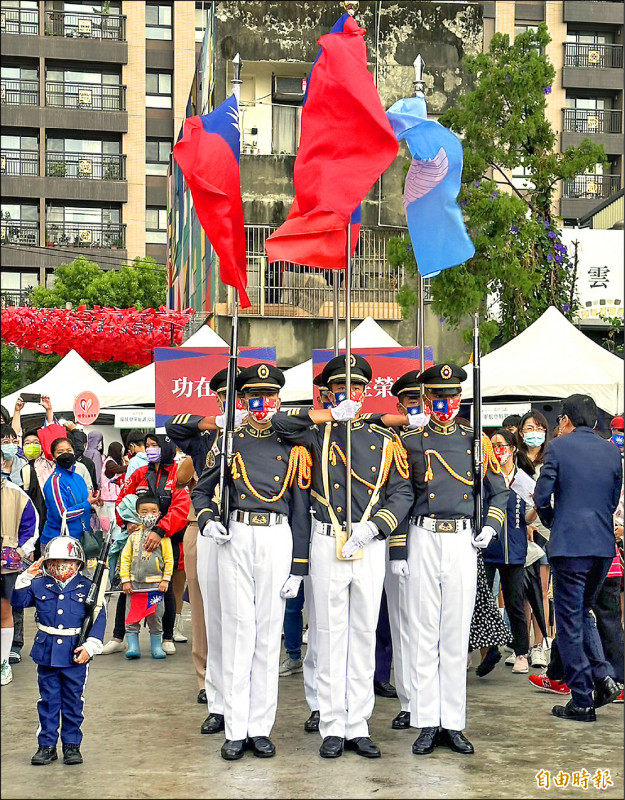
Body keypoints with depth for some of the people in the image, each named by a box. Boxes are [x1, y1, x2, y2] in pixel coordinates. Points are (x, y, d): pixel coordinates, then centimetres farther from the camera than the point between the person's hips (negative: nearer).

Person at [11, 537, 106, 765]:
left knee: (73, 701, 7)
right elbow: (19, 601, 0)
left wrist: (90, 645, -11)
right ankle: (47, 745, 17)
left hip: (75, 653, -1)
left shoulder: (87, 587, -3)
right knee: (48, 700, 8)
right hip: (47, 651, 2)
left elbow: (99, 618, -4)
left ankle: (72, 744, 19)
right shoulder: (39, 585, 3)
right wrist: (25, 579, -12)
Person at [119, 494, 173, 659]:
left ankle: (156, 646, 13)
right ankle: (132, 646, 7)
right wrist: (125, 580, 0)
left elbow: (169, 560, 0)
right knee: (131, 616, 1)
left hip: (155, 583, -2)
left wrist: (165, 580, -5)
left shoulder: (163, 536, 1)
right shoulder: (133, 536, 6)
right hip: (134, 583, 2)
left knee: (156, 617, 3)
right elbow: (125, 559, 6)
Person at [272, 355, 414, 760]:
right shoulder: (318, 432, 8)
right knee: (331, 635, 1)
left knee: (364, 634, 6)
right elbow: (279, 422, -8)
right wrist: (331, 415, -8)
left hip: (371, 544, 1)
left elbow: (402, 491, 4)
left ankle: (359, 726, 13)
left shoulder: (384, 438, 9)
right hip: (327, 542, -1)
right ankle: (333, 728, 7)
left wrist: (372, 528, -10)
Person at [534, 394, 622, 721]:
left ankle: (582, 700, 4)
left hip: (569, 545, -5)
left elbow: (542, 497, -7)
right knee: (584, 611, 22)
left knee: (570, 621, 2)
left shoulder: (559, 446, -5)